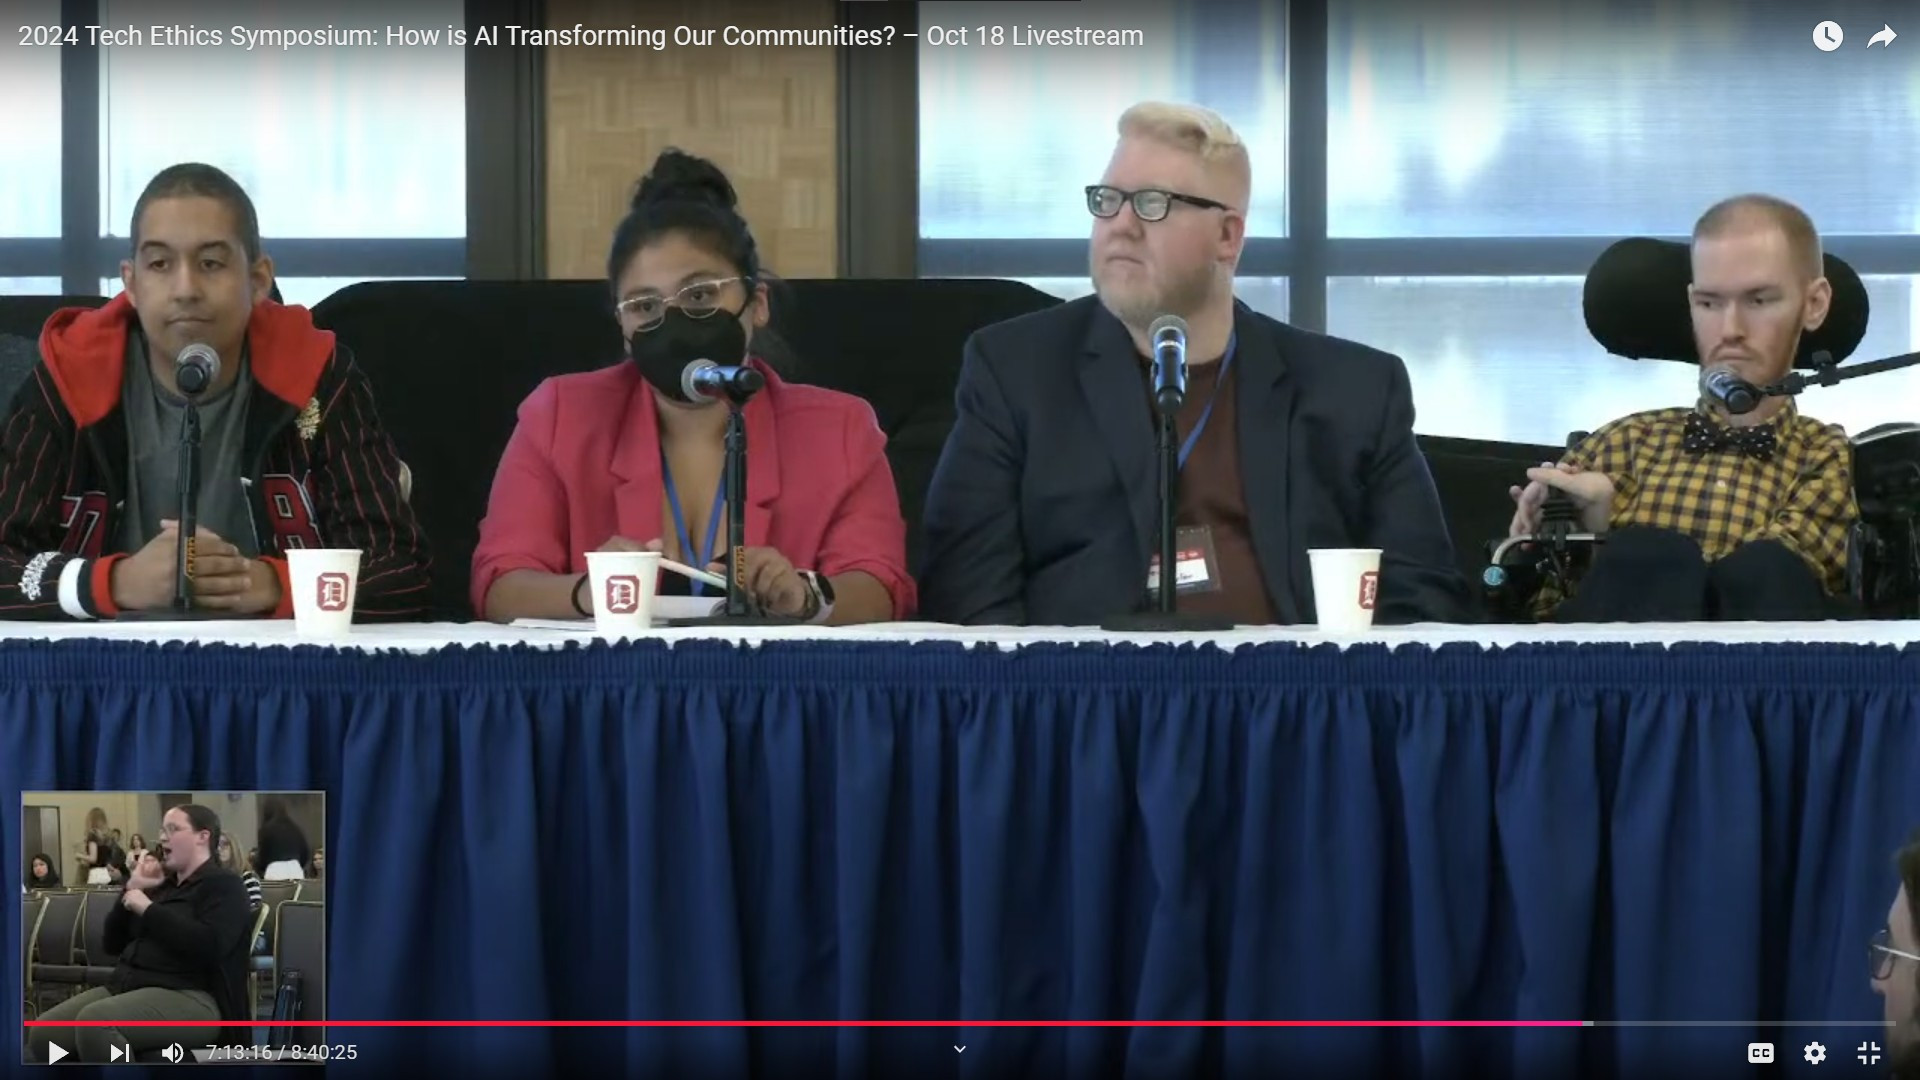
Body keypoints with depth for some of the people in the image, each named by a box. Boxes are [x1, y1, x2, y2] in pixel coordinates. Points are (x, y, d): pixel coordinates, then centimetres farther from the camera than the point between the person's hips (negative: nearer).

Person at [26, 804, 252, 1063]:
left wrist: (148, 908, -12)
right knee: (43, 1033, -14)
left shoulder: (222, 885, 0)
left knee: (94, 1021, -35)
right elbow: (113, 943, 24)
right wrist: (132, 888, 10)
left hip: (188, 998, -8)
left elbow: (209, 945, -20)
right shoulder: (162, 885, 23)